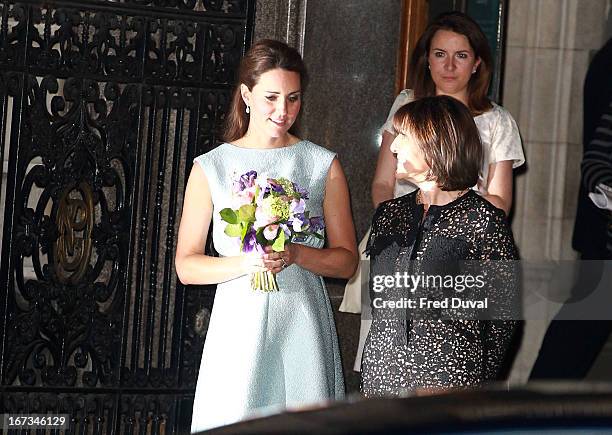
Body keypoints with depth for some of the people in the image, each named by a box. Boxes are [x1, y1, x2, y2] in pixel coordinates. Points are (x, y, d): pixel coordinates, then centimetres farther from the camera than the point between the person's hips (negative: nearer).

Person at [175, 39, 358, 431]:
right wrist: (247, 262, -15)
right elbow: (187, 266, 2)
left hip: (303, 325, 1)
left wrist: (295, 254, -12)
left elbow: (346, 261, 7)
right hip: (239, 324, -1)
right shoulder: (211, 168, 5)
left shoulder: (324, 165, 7)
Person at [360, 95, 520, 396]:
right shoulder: (389, 214, 10)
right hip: (382, 369, 5)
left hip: (451, 373, -5)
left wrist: (480, 378, -3)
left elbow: (504, 313, -4)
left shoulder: (483, 221, -7)